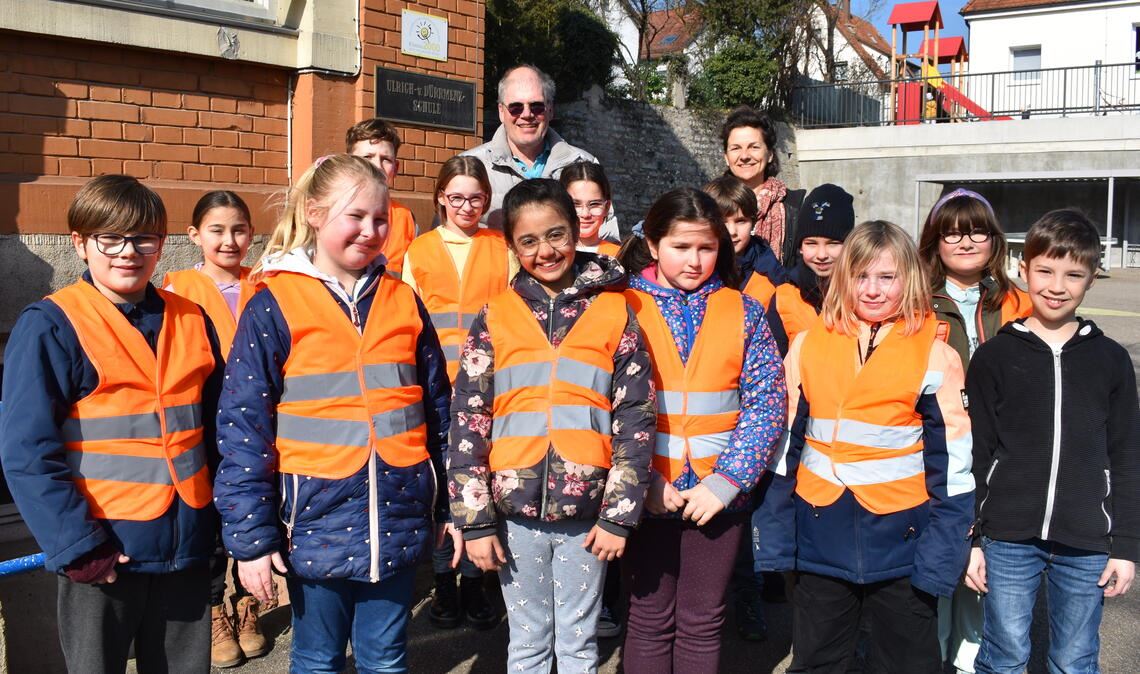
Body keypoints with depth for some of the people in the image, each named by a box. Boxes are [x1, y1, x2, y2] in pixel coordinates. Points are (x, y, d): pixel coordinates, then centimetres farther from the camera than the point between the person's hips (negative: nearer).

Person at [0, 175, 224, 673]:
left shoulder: (191, 322, 6)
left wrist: (223, 517, 7)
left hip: (187, 545, 4)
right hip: (102, 554, -4)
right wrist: (76, 544, -16)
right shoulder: (50, 326, -9)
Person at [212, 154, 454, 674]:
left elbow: (439, 408, 10)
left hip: (398, 523, 3)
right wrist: (250, 535, -9)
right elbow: (243, 426, -7)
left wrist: (454, 507, 11)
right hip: (318, 523, -3)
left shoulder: (402, 302, 5)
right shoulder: (275, 306, -7)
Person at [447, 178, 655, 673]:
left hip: (586, 512, -1)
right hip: (515, 509, 1)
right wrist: (475, 519, -4)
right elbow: (468, 420, 0)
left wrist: (619, 515, -6)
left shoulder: (613, 312, -1)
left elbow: (636, 418, -2)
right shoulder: (496, 317, 1)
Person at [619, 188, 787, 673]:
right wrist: (643, 480, -14)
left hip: (718, 491, 1)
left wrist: (726, 481, -12)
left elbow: (767, 403, -3)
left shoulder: (744, 312, 3)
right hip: (646, 492, -1)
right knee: (650, 619, 10)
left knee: (703, 621, 12)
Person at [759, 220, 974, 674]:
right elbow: (787, 445, 5)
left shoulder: (935, 354, -5)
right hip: (821, 536, 2)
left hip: (901, 539, -2)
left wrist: (945, 549, -8)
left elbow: (952, 459, -4)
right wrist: (776, 537, 3)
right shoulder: (808, 346, 1)